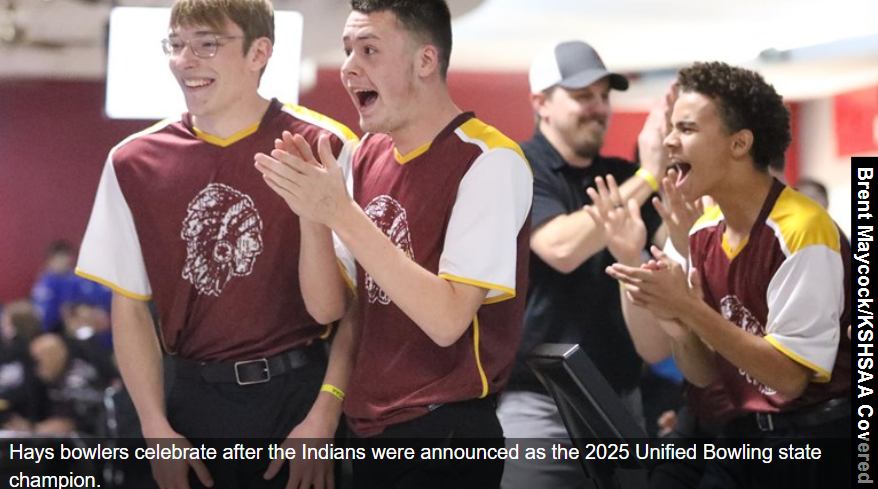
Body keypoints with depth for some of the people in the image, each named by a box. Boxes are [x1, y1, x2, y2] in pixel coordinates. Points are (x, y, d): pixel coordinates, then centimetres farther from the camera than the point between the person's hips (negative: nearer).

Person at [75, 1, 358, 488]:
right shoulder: (134, 162, 1)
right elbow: (129, 307, 6)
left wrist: (325, 416, -12)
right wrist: (156, 428, -1)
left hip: (299, 392, -3)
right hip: (196, 400, 3)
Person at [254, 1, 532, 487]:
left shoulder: (489, 160, -15)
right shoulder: (367, 154, 5)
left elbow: (447, 319, -23)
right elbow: (328, 306, 4)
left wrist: (341, 212, -24)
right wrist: (312, 214, -14)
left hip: (445, 436, -7)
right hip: (366, 427, 7)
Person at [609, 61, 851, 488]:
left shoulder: (801, 228, -19)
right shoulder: (702, 234, 3)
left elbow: (789, 376, -21)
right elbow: (705, 376, 7)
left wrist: (688, 307, -24)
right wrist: (675, 324, -14)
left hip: (821, 437, -6)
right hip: (746, 435, 6)